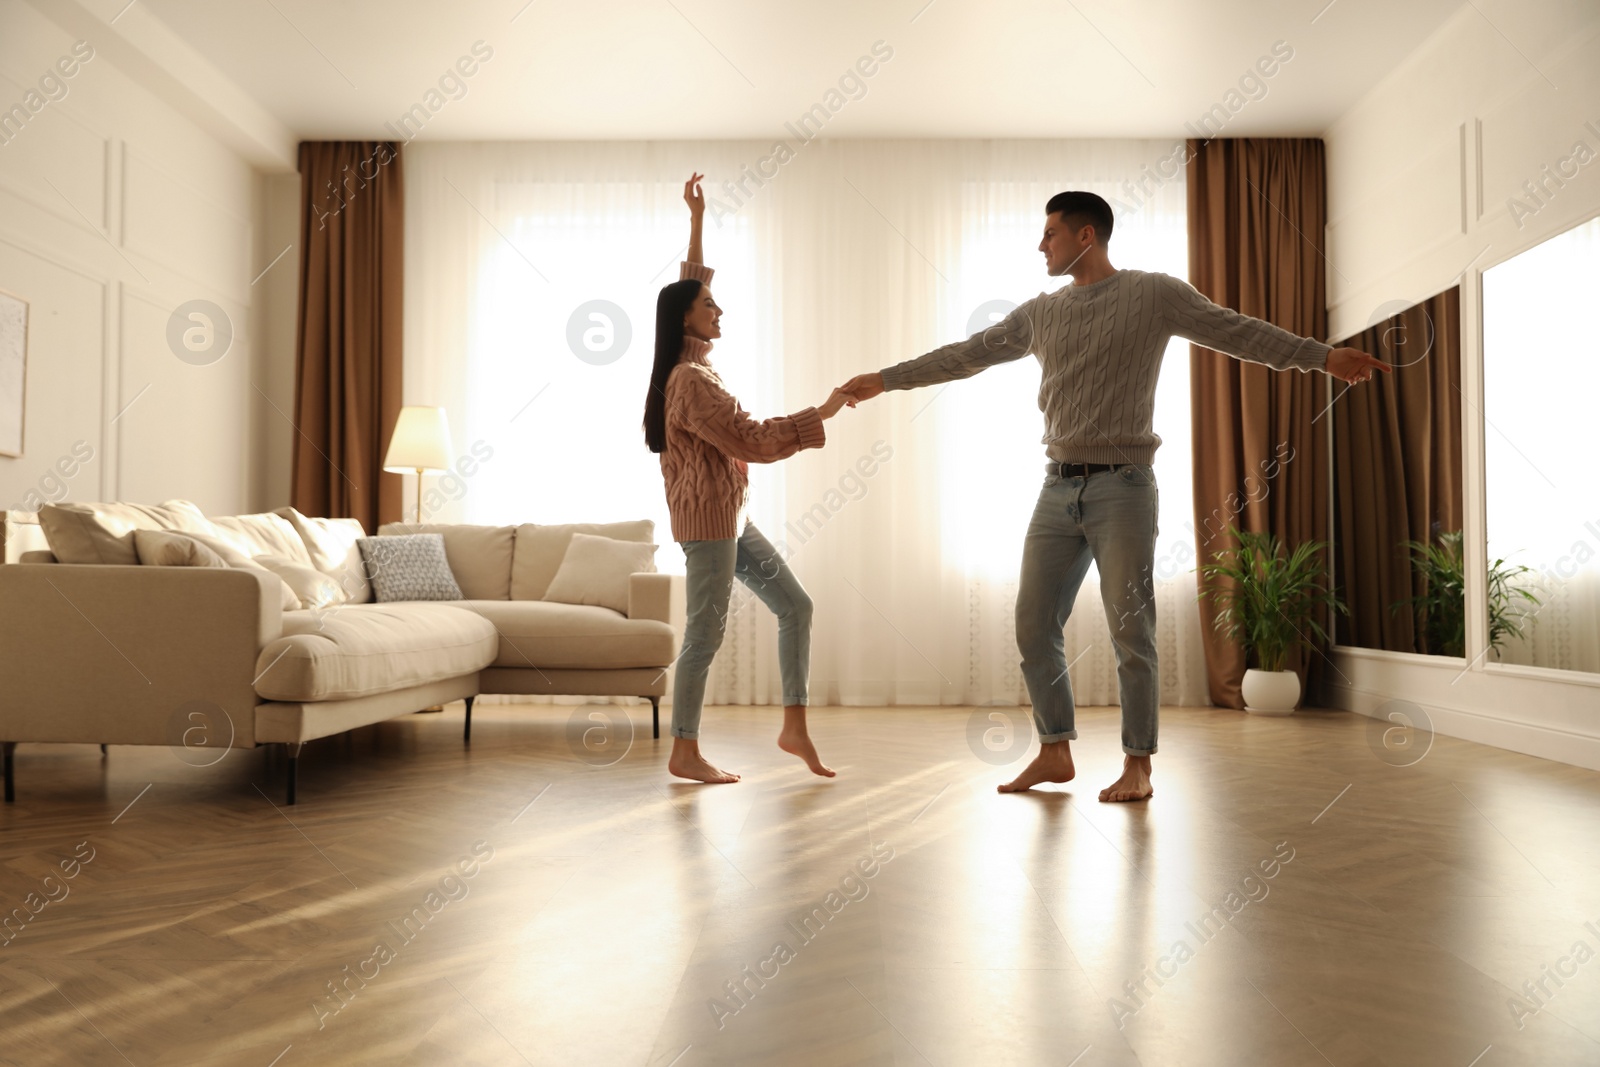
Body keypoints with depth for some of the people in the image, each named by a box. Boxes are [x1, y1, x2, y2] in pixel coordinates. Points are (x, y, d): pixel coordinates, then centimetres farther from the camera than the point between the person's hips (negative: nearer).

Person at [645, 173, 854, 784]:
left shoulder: (695, 368, 12)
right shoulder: (690, 382, -16)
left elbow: (689, 284, 23)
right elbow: (752, 441, -21)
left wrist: (696, 221, 23)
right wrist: (819, 416, -15)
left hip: (730, 519, 10)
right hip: (706, 520, -10)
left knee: (794, 605, 9)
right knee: (705, 634, -3)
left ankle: (794, 728, 14)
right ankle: (685, 753, 9)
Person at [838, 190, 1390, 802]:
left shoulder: (1153, 294, 1)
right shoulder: (1040, 313, 15)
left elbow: (1236, 331, -3)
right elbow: (967, 355, 19)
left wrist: (1323, 356, -14)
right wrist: (885, 379, 19)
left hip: (1121, 486, -5)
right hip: (1058, 487, 5)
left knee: (1130, 630, -3)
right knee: (1034, 624, 3)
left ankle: (1137, 764, 9)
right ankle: (1054, 752, 16)